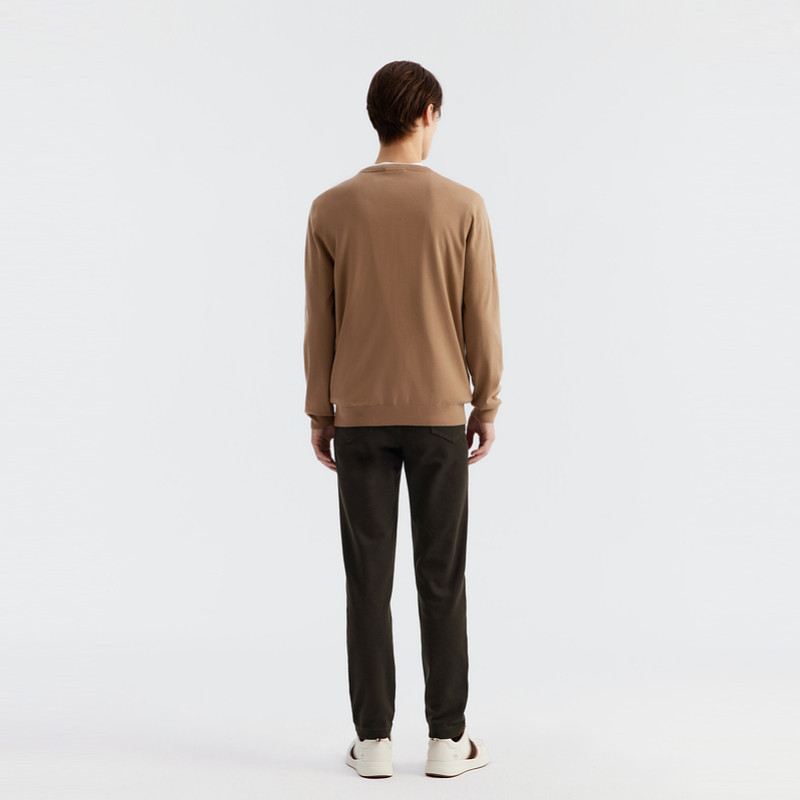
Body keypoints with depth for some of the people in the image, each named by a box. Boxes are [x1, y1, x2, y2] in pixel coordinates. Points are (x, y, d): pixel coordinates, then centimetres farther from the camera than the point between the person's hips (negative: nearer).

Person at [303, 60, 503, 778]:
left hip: (359, 416, 1)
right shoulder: (464, 208, -6)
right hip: (439, 414, -1)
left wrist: (320, 414, 8)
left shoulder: (331, 211, -3)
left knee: (369, 579, 7)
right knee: (442, 578, 7)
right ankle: (447, 738, 14)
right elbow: (481, 320, -4)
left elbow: (319, 325, -1)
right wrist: (487, 408, 7)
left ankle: (373, 739, 12)